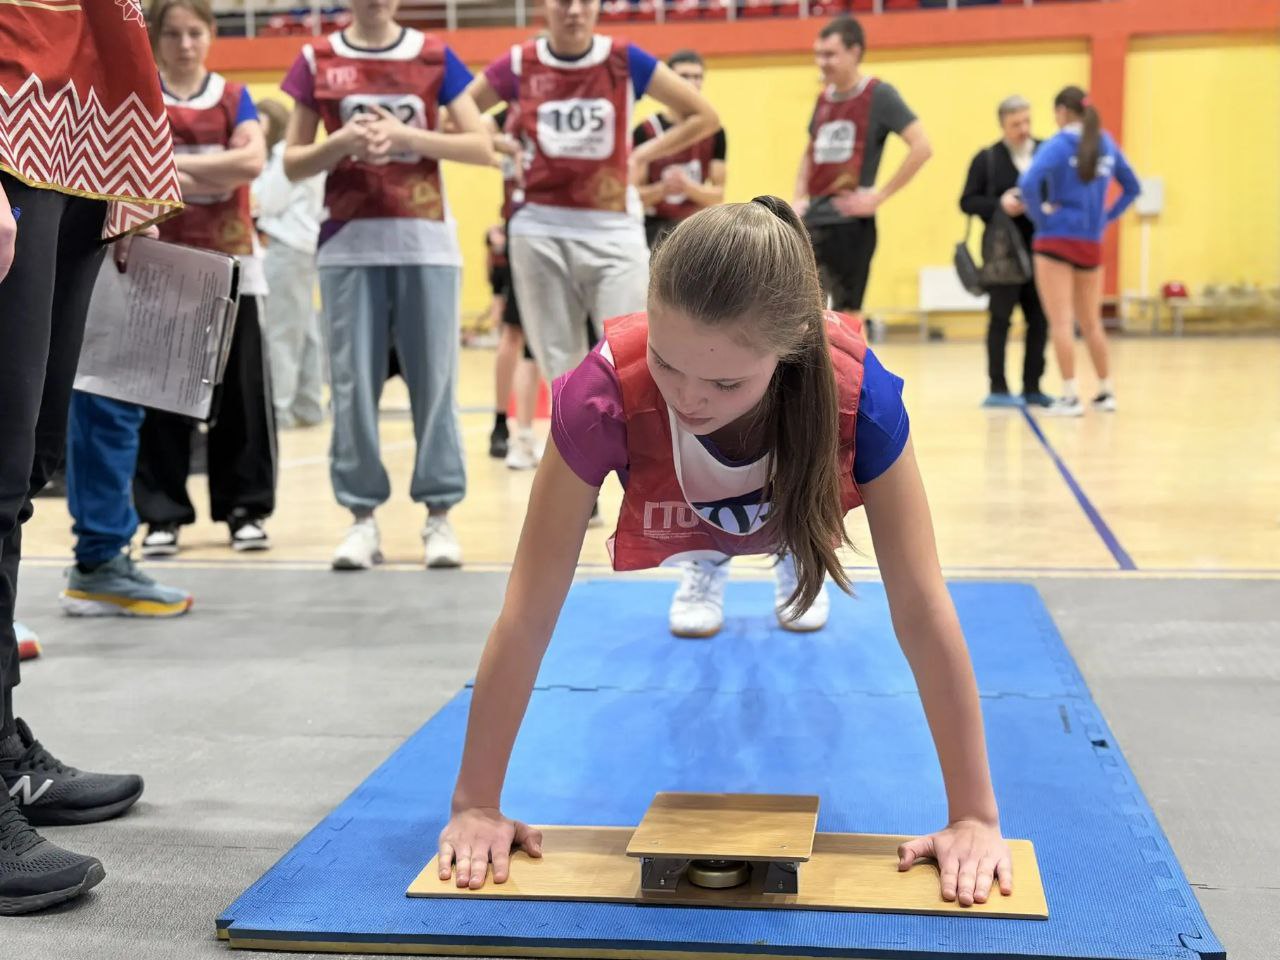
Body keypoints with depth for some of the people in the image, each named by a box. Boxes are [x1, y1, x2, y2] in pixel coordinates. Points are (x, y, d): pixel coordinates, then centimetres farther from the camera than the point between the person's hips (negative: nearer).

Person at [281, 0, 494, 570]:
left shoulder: (434, 57, 6)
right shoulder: (317, 61, 7)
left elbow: (483, 148, 0)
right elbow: (293, 164, 7)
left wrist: (406, 136, -12)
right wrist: (341, 143, -12)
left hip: (426, 242, 0)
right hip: (349, 243, 1)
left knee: (434, 381, 1)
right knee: (353, 384, 0)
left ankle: (440, 515, 9)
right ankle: (362, 517, 9)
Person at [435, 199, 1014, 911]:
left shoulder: (853, 392, -41)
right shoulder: (607, 394, -42)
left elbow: (922, 609, -36)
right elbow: (529, 612, -36)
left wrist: (976, 815, -33)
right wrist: (477, 805, -30)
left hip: (800, 556, 0)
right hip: (664, 567, 0)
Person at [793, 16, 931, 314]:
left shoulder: (878, 95, -7)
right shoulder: (823, 99, 13)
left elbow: (922, 147, -15)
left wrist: (880, 195, -15)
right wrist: (799, 197, 13)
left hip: (850, 223, -6)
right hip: (811, 220, 6)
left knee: (846, 315, 1)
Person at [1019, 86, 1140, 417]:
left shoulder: (1059, 144, -10)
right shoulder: (1106, 143, 9)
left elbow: (1028, 183, -25)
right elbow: (1132, 187, 18)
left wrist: (1039, 217, -12)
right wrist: (1106, 217, 15)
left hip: (1056, 240, -6)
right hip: (1092, 243, 6)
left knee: (1061, 321, -3)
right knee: (1091, 322, 17)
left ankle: (1071, 396, -6)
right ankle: (1106, 392, 23)